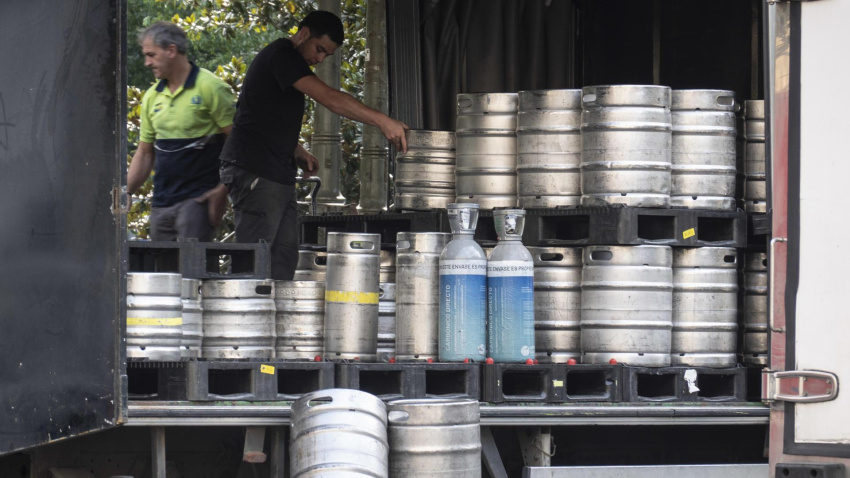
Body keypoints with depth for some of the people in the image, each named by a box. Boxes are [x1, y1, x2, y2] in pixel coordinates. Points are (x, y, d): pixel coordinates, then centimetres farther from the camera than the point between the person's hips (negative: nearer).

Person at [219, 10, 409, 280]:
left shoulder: (286, 59, 20)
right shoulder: (282, 56, -12)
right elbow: (329, 98, -23)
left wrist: (298, 153, 14)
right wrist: (382, 121, -25)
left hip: (277, 174, 10)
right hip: (255, 173, -10)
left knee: (284, 256, 6)